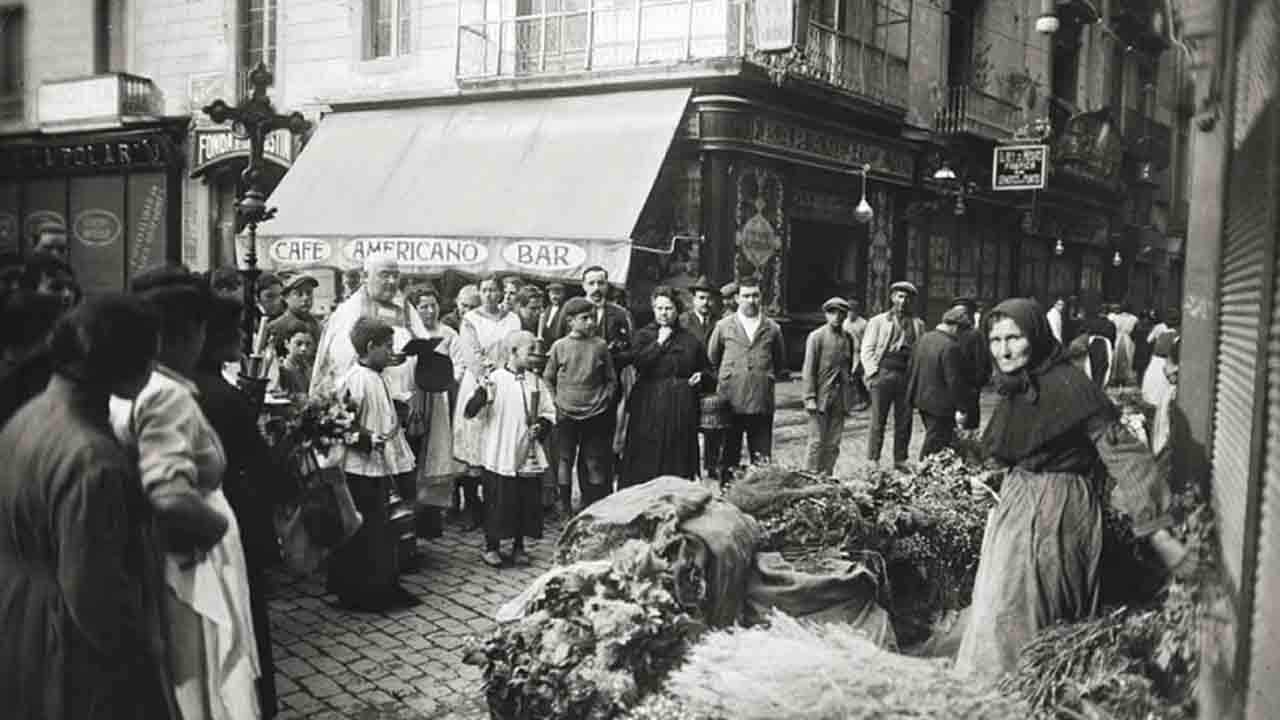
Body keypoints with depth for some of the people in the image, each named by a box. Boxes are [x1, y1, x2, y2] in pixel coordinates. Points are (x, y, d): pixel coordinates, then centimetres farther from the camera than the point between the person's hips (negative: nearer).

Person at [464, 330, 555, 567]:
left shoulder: (535, 381, 7)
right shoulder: (495, 378, -7)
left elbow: (548, 413, 15)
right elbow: (471, 412, -12)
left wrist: (541, 427, -5)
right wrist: (482, 394, -30)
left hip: (528, 456, 4)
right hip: (500, 456, -4)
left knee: (527, 502, 8)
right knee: (497, 502, 2)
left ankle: (519, 546, 24)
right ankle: (492, 546, 19)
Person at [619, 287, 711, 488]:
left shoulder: (691, 340, 12)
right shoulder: (643, 335, 6)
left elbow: (707, 370, 20)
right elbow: (637, 361, -12)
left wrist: (701, 376, -1)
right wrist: (659, 342, -8)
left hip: (682, 410, 2)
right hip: (649, 409, -2)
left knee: (678, 462, 4)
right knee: (646, 462, -3)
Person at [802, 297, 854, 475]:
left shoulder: (848, 339, 11)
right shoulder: (816, 337, -4)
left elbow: (849, 367, 16)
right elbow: (809, 370, -6)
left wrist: (848, 399, 11)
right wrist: (810, 398, -12)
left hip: (840, 397, 5)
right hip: (821, 396, -5)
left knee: (833, 443, 5)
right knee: (817, 441, -5)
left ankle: (826, 477, 12)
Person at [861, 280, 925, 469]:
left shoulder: (917, 324, 15)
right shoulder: (878, 321, 8)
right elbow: (867, 349, 3)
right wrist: (872, 372, -8)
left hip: (907, 376, 3)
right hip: (883, 374, -3)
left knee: (904, 422, 6)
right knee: (878, 422, -2)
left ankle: (900, 461, 16)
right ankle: (873, 461, 3)